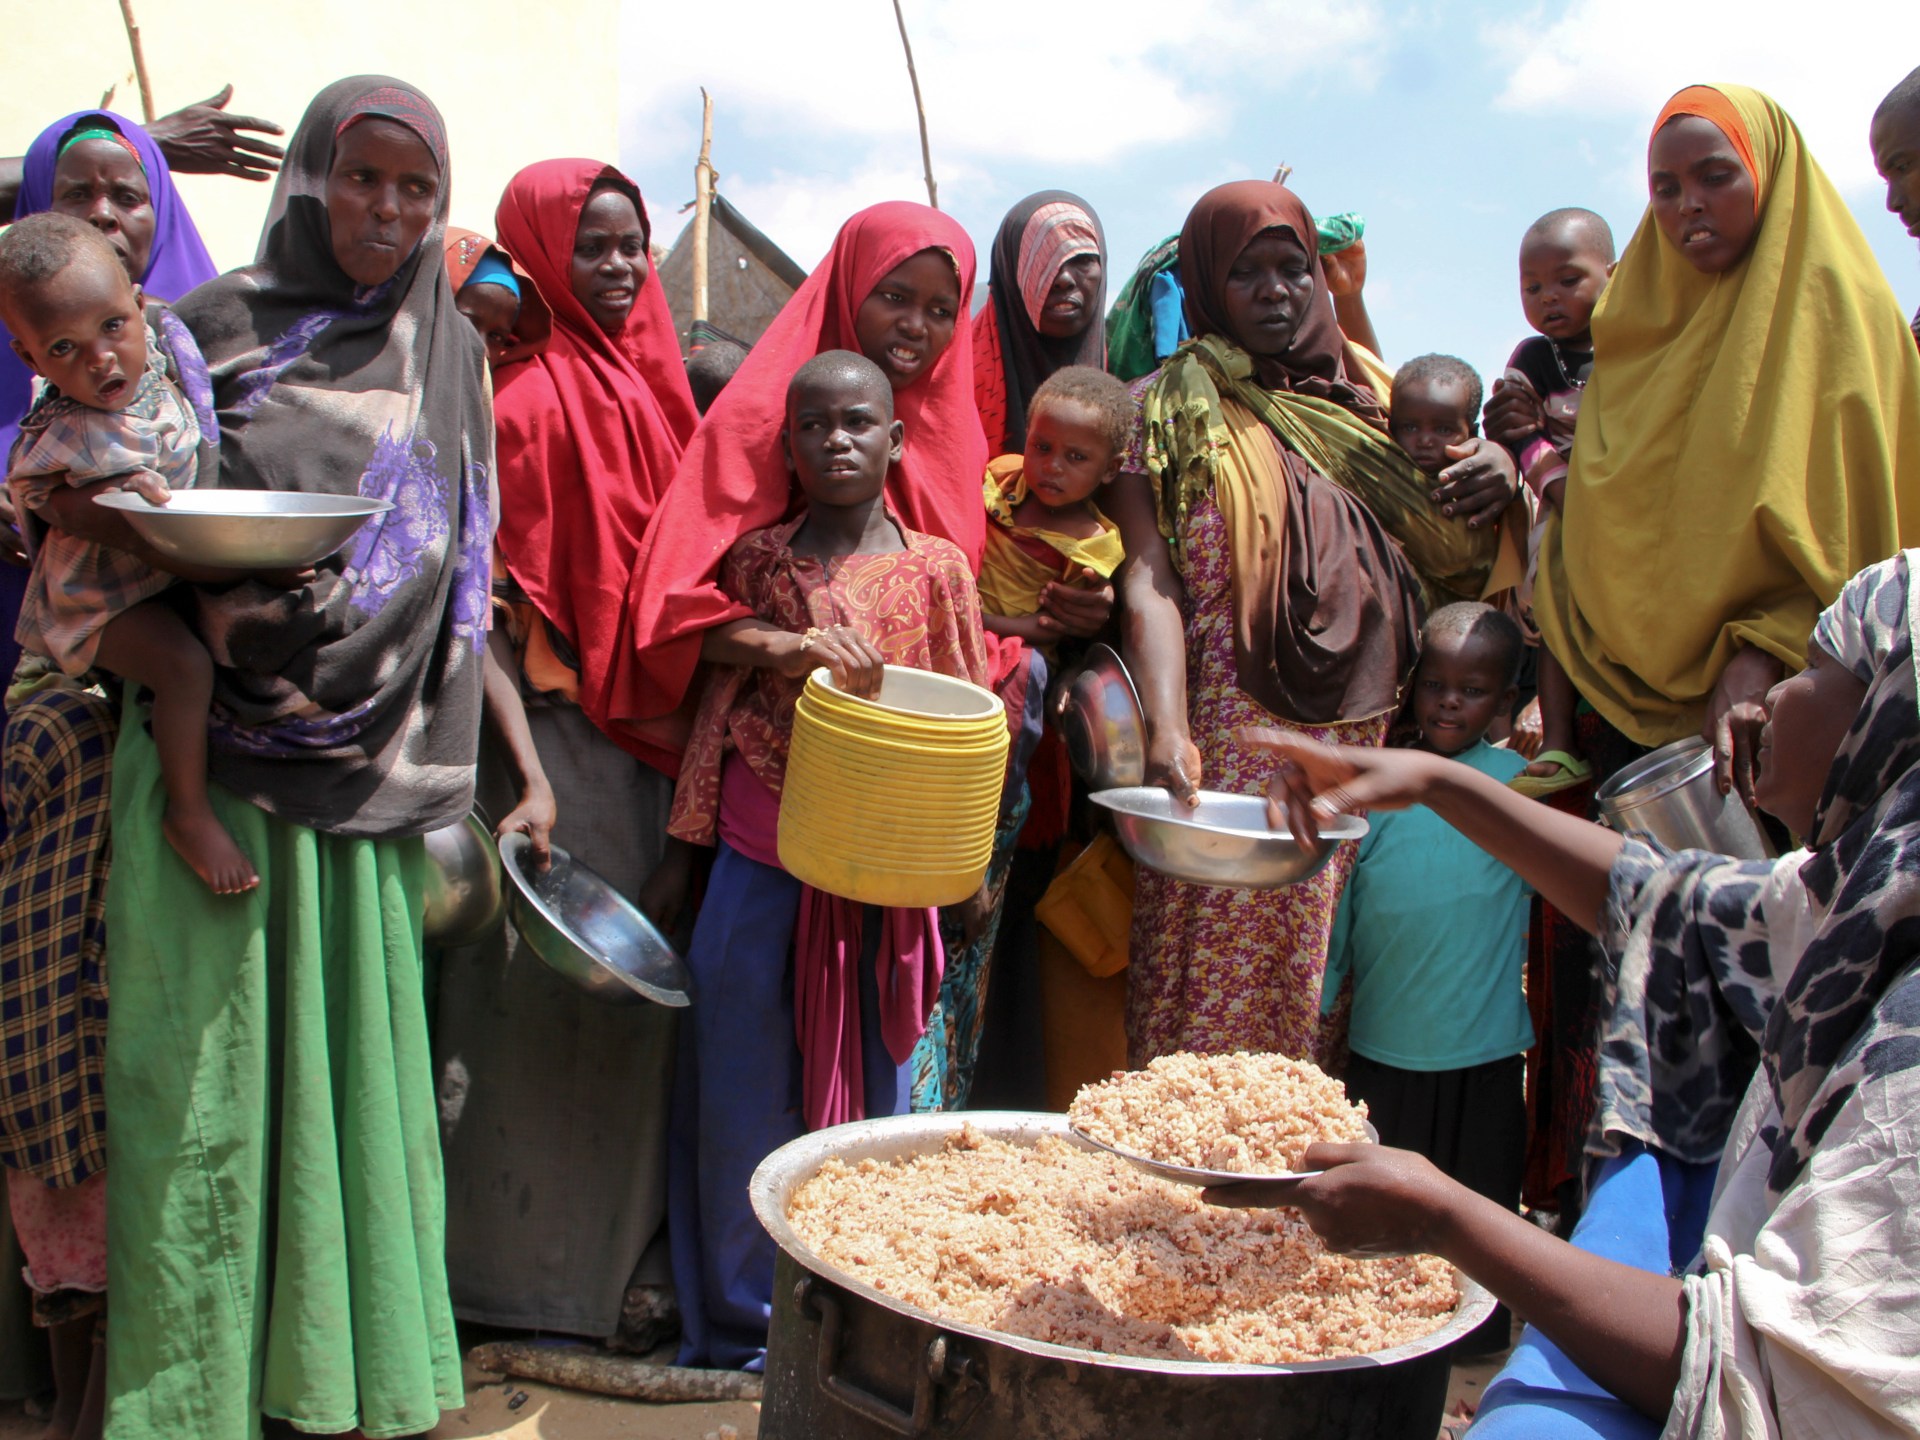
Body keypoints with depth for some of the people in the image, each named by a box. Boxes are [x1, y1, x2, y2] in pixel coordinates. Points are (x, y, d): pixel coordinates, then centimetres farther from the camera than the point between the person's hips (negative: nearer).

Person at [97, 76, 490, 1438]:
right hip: (223, 755, -2)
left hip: (377, 764, 3)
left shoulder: (453, 352, 11)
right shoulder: (215, 327, 2)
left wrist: (471, 771, 4)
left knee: (363, 1060, 6)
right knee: (209, 1069, 1)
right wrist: (215, 615, -19)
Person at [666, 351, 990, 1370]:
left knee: (870, 1094, 9)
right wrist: (796, 646, -16)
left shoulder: (936, 567, 2)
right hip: (760, 868, 1)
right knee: (742, 1102, 8)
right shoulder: (757, 558, 3)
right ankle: (737, 1328, 25)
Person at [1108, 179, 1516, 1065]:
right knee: (1202, 1008, -7)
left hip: (1356, 752, 4)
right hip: (1228, 754, -4)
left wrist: (1493, 486, -3)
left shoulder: (1354, 407, 18)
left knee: (1310, 996, 5)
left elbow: (1448, 567, 18)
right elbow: (1150, 579, -9)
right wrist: (1166, 730, -24)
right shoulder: (1169, 409, 4)